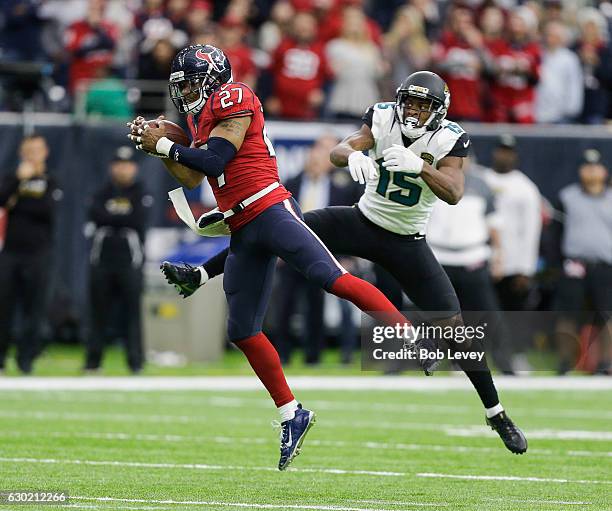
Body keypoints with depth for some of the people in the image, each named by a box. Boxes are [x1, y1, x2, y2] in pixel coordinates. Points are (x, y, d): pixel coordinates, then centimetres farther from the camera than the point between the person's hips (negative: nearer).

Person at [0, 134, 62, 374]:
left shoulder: (51, 184, 8)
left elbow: (48, 210, -9)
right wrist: (20, 178, -12)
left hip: (37, 253, -2)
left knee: (34, 307, -4)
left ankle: (26, 359, 2)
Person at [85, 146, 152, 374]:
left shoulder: (142, 194, 7)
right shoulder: (102, 193, 13)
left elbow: (138, 219, -10)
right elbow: (95, 215, -6)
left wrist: (111, 216, -6)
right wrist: (123, 216, -9)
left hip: (130, 260, -2)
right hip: (102, 259, 2)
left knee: (131, 312, -5)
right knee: (99, 312, 3)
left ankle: (136, 361, -2)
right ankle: (92, 361, 7)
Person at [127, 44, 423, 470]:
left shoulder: (233, 100, -4)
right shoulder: (203, 116, 23)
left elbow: (213, 162, -13)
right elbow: (192, 178, 27)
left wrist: (165, 144, -2)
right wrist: (157, 148, 17)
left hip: (270, 210, -9)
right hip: (243, 232, 9)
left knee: (333, 279, -25)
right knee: (242, 331, 7)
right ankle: (292, 416, 15)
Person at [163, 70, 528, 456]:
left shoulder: (448, 139, -16)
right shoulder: (383, 118, -11)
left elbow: (454, 194, -29)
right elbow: (338, 151, -22)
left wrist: (420, 166, -45)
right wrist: (352, 155, -45)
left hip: (407, 243, -2)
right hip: (362, 222, 2)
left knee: (453, 326, -8)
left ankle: (497, 414, 4)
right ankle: (197, 277, -2)